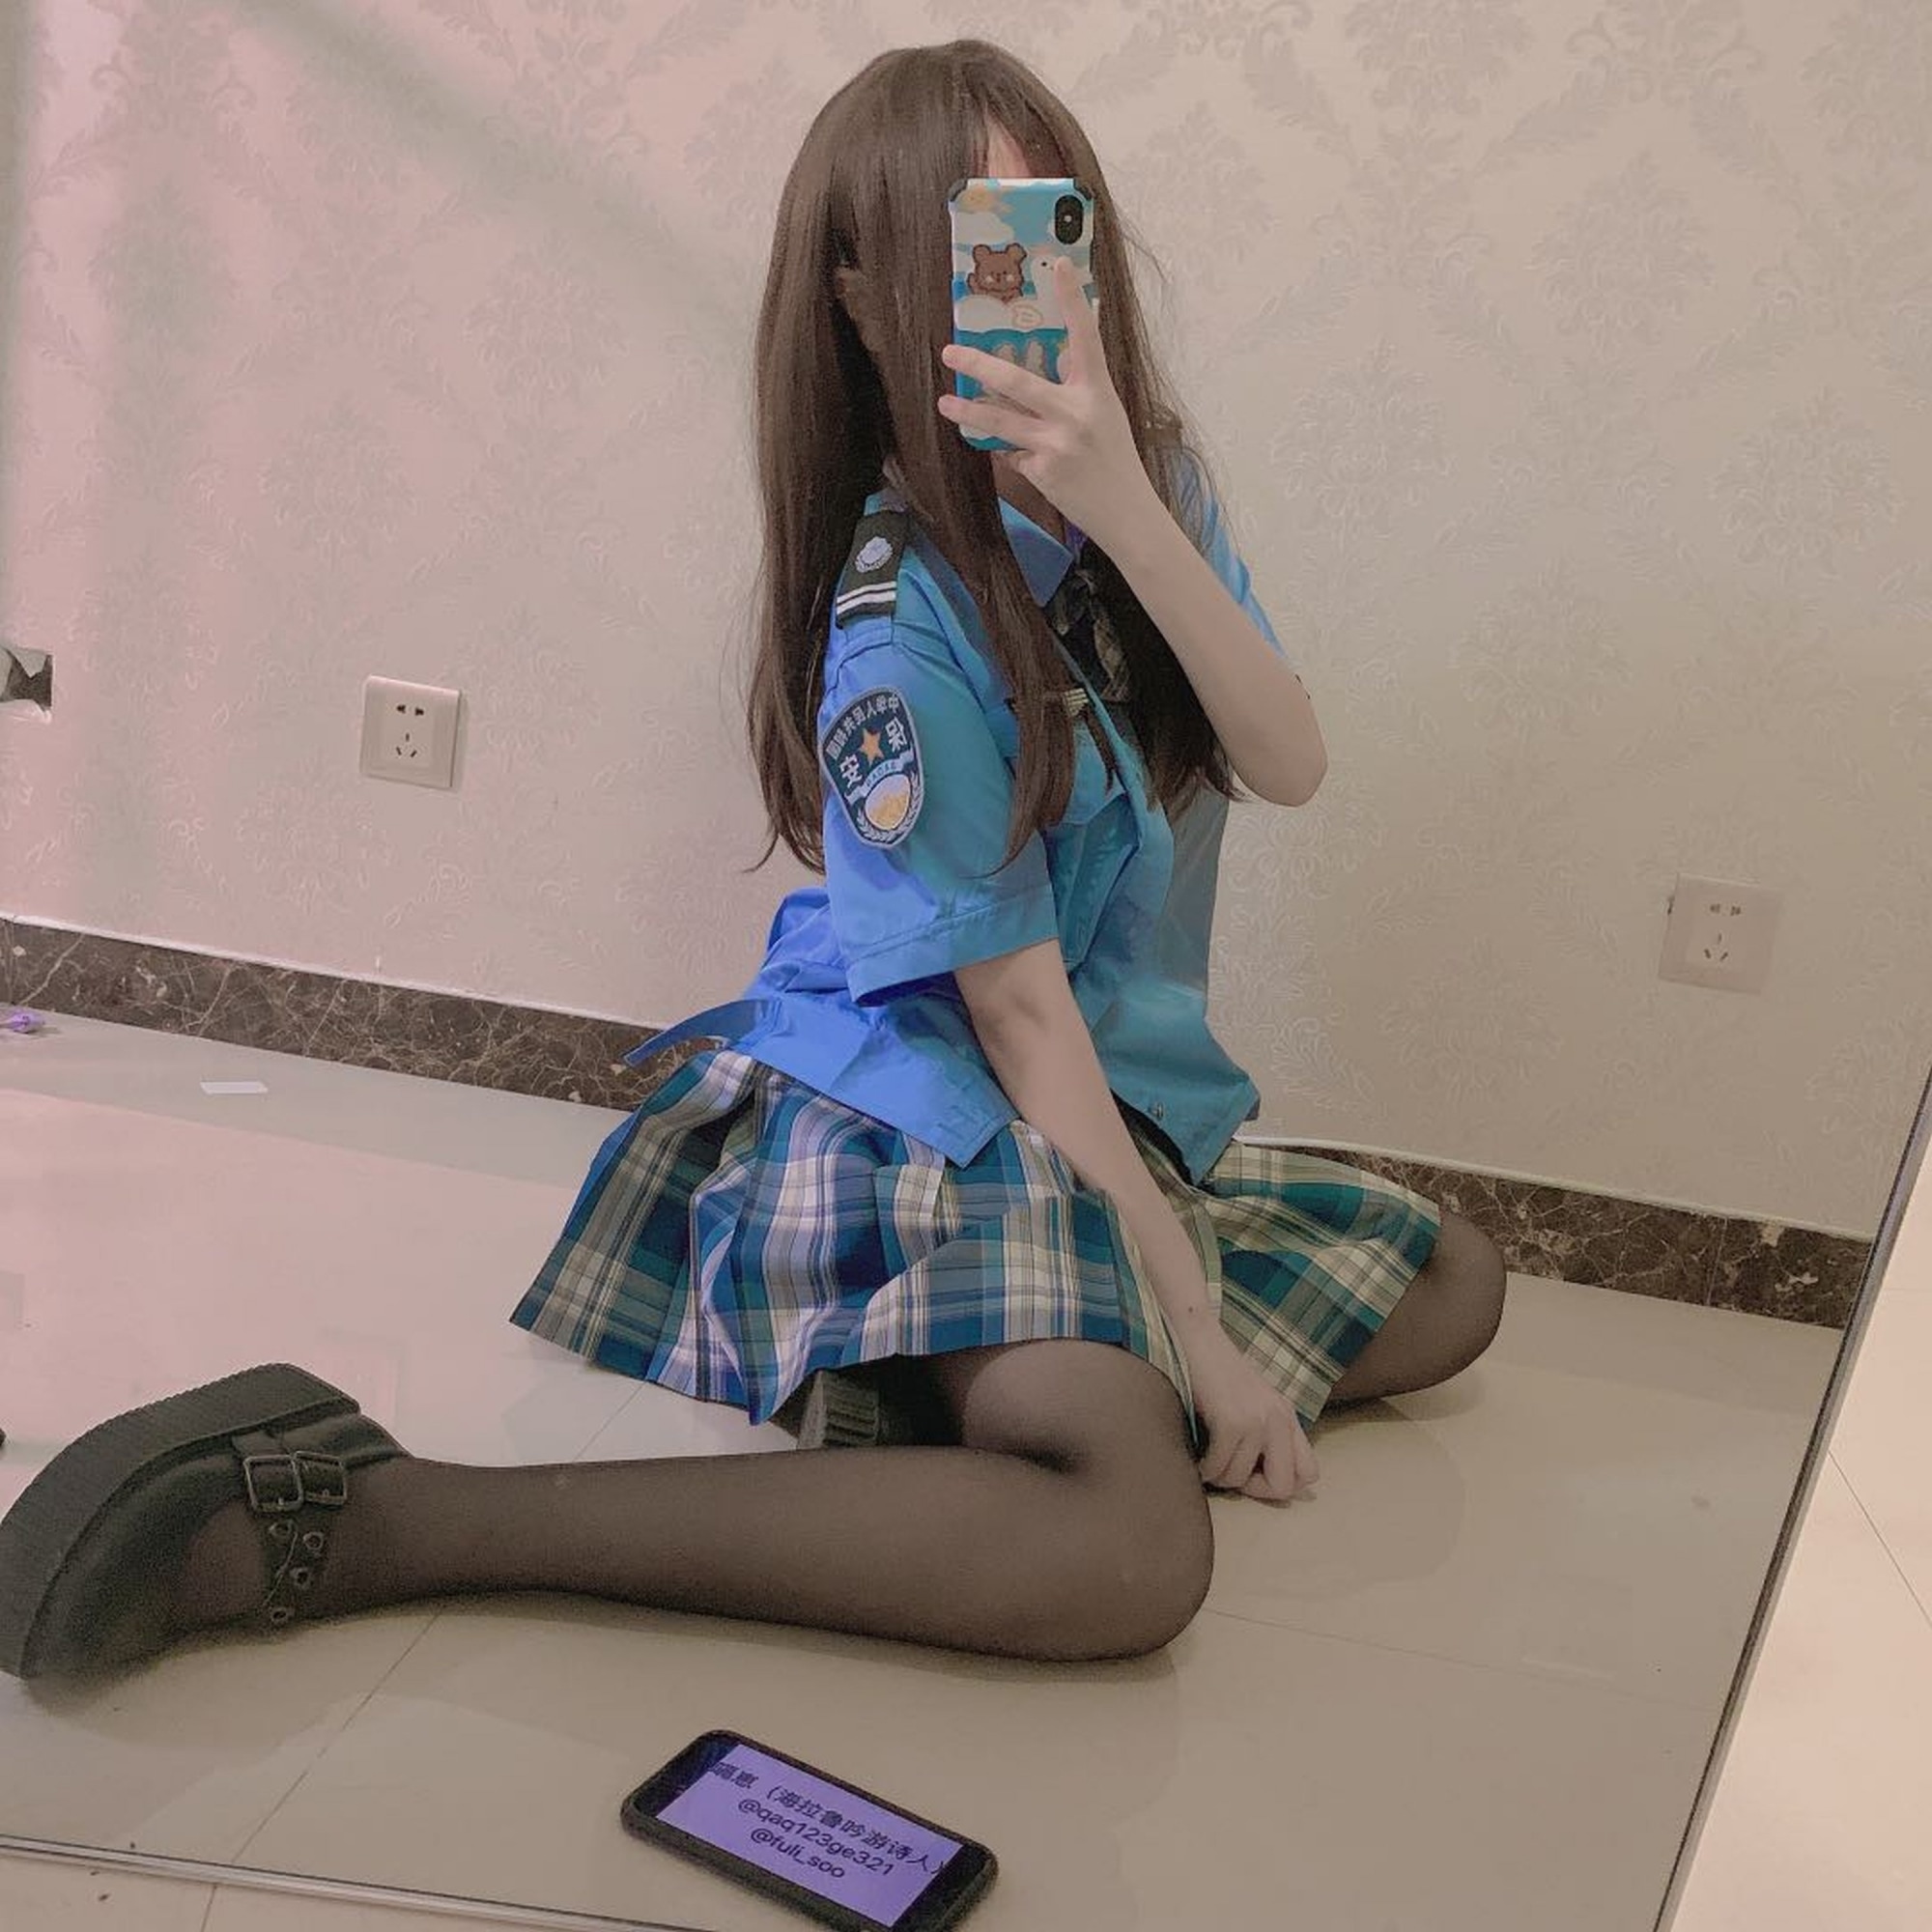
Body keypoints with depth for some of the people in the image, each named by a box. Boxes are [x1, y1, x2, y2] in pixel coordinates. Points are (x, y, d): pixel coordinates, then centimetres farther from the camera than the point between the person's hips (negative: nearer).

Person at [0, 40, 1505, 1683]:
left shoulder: (1152, 479, 5)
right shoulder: (904, 633, -17)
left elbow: (1288, 767, -8)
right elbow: (1024, 1015, -18)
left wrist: (1127, 513, -22)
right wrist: (1192, 1323, -16)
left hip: (1124, 1118, 9)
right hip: (924, 1121, -9)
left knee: (1450, 1285, 10)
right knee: (1133, 1547, -31)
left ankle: (956, 1385, -6)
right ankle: (368, 1515, -28)